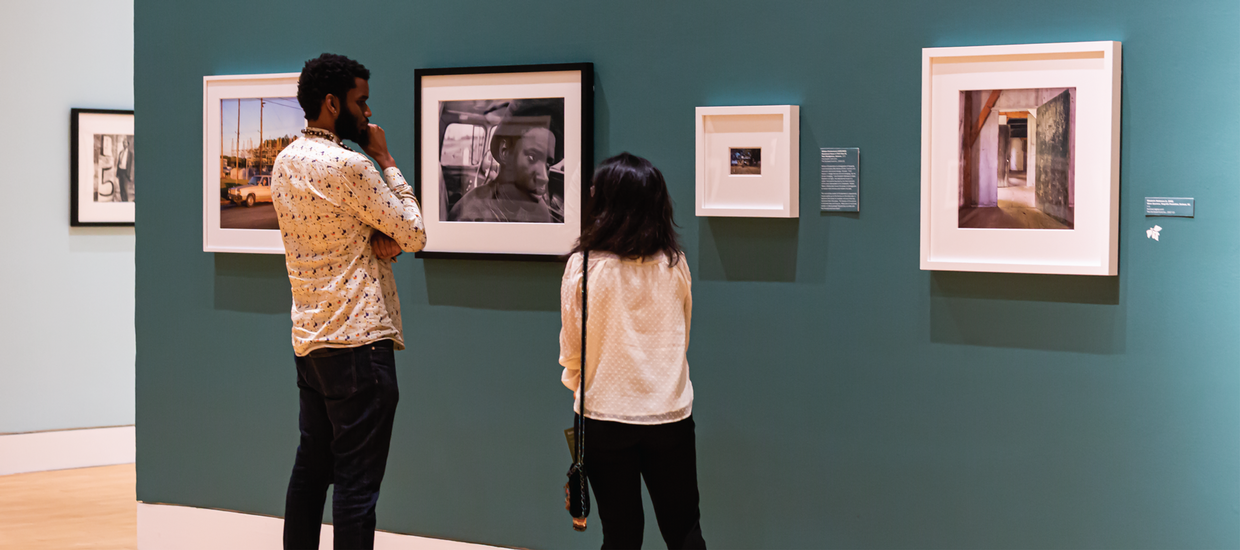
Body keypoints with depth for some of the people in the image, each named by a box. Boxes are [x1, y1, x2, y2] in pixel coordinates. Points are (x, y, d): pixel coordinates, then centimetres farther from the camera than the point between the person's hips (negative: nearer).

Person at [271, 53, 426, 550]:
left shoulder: (285, 162, 11)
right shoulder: (349, 165, -16)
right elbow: (414, 236, -8)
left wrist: (378, 237, -5)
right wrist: (386, 160, -1)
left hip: (307, 337, 9)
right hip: (359, 341, -9)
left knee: (310, 466, 16)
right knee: (357, 484, -5)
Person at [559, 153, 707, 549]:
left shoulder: (584, 266, -10)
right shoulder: (674, 264, -2)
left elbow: (572, 346, -2)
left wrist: (576, 383, 18)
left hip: (605, 413, -2)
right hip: (671, 412, 2)